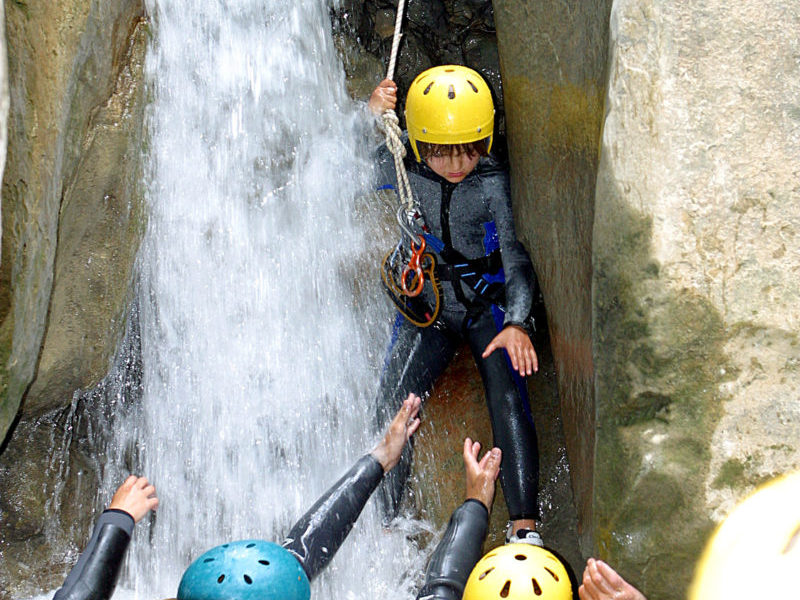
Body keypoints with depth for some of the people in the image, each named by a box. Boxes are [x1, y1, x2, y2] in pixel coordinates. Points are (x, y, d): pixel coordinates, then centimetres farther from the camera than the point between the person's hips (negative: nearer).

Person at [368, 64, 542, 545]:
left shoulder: (493, 181, -17)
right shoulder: (401, 171, -10)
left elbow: (516, 257, -22)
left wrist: (517, 322, -37)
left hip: (488, 302, -2)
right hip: (426, 305, 2)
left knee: (508, 398, -23)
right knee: (390, 410, -10)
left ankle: (525, 527, -20)